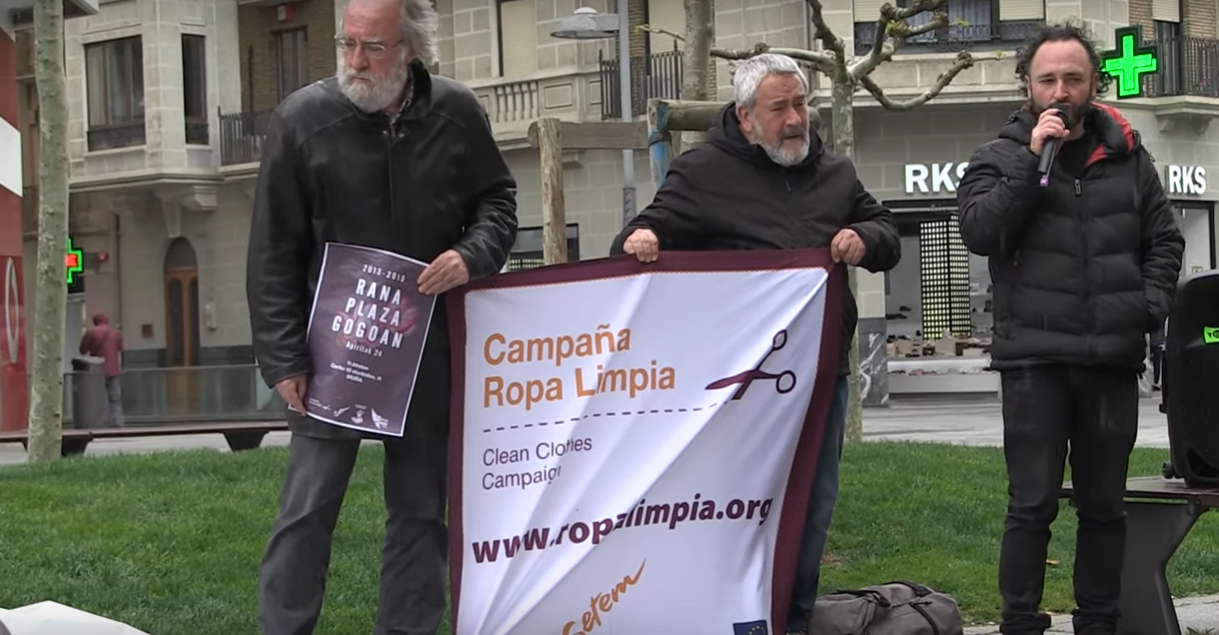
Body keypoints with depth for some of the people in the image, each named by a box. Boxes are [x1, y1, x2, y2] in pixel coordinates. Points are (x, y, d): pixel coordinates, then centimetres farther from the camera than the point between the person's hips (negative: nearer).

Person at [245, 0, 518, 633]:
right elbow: (274, 253, -5)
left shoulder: (456, 114, -3)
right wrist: (284, 359, -8)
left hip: (427, 353, 2)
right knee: (306, 509, 0)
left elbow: (497, 200, 12)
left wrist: (473, 255, -10)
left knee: (421, 509, 10)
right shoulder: (302, 119, -9)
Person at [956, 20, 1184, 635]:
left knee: (1105, 507, 9)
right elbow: (979, 231, -12)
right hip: (1035, 358, -3)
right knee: (1033, 505, -5)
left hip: (1113, 358, 3)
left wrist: (1152, 304, 0)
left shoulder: (1127, 157, 12)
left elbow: (1164, 240, 16)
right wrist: (1032, 158, -14)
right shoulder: (999, 157, 4)